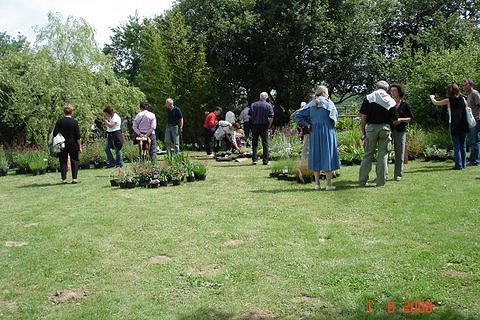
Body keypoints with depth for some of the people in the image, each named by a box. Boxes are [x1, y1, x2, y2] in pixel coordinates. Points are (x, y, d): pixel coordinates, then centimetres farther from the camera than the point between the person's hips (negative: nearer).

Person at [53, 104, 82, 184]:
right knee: (74, 161, 7)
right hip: (73, 144, -1)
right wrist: (80, 146, 0)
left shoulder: (59, 121, -1)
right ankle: (74, 178, 1)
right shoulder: (74, 122, -5)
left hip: (62, 145, 1)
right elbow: (78, 136, -5)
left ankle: (64, 179, 5)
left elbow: (55, 134, -1)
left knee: (63, 161, 8)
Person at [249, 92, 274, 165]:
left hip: (255, 125, 2)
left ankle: (254, 159, 6)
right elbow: (271, 117, -9)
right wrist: (269, 125, 1)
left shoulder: (253, 105, 4)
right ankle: (265, 160, 2)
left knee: (254, 143, 8)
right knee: (265, 144, 3)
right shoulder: (268, 105, -1)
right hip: (264, 126, -2)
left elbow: (250, 115, 0)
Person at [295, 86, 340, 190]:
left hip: (314, 133, 4)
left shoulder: (311, 104, 6)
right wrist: (332, 124, 11)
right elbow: (335, 116, -8)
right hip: (327, 132, -3)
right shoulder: (328, 103, -4)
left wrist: (306, 124, 3)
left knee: (316, 156, 8)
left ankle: (317, 183, 9)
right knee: (328, 155, 2)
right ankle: (328, 184, 1)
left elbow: (297, 114, 1)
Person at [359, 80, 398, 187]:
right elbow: (394, 119, 5)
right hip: (385, 128, 1)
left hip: (371, 127, -1)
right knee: (383, 155, 6)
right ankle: (380, 181, 8)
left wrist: (363, 131, 4)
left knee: (367, 155, 6)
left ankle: (362, 180, 7)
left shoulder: (368, 98, 0)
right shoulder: (391, 101, 5)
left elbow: (363, 116, -4)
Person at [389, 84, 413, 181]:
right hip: (389, 130, 1)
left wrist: (401, 119, -10)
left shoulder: (405, 105, 5)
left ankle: (398, 175, 12)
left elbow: (411, 118, 6)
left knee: (399, 153, 2)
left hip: (400, 131, 0)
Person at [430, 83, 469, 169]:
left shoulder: (449, 100, -7)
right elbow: (466, 108, 13)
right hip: (463, 125, 4)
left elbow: (435, 103, 4)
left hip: (454, 125, -4)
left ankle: (459, 165, -1)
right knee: (463, 145, 12)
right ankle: (463, 163, 16)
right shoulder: (463, 99, 4)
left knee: (456, 146, -1)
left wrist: (432, 97, 23)